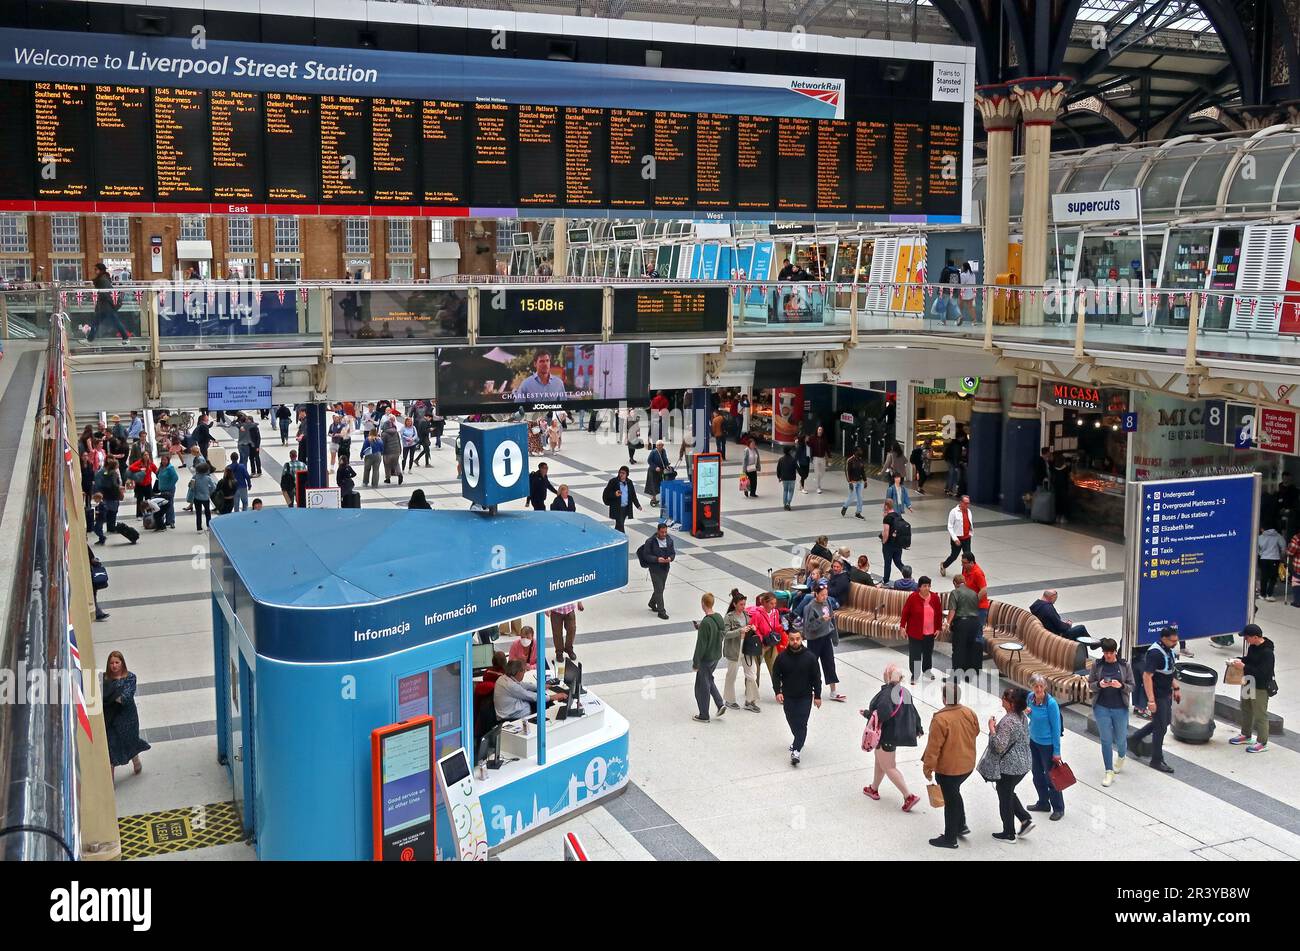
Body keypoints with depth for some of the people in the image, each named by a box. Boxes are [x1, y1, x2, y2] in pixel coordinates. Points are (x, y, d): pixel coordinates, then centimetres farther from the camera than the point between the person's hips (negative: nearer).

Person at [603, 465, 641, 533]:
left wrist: (637, 505, 6)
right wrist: (614, 494, -24)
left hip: (626, 508, 5)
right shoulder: (613, 482, -8)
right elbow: (606, 494, -8)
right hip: (617, 509, -5)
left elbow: (633, 495, 13)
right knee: (620, 525, -8)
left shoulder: (629, 482, 6)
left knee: (619, 525, 14)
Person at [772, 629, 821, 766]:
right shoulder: (782, 657, -7)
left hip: (805, 697, -2)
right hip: (788, 697, 2)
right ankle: (799, 741, 40)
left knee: (802, 723, -9)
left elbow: (816, 677, -2)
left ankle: (796, 750, -13)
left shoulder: (810, 657, -9)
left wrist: (817, 696, -2)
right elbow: (776, 675, 1)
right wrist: (778, 691, -11)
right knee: (792, 722, 14)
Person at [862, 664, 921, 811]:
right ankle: (874, 789, 40)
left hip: (887, 735, -9)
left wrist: (867, 714, -18)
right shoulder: (904, 692, 2)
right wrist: (917, 729, 22)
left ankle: (909, 796, -3)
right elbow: (913, 712, 10)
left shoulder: (887, 693, -25)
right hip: (899, 733, 9)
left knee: (888, 767, 1)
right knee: (879, 760, 25)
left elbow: (882, 713, -35)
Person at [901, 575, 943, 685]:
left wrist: (938, 628, 6)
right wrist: (902, 626, -7)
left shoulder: (935, 597, -3)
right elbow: (905, 612, -7)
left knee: (928, 651, 19)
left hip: (930, 632, 4)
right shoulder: (913, 597, -13)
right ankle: (915, 675, 7)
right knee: (915, 654, -2)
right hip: (915, 632, -4)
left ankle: (926, 669, 40)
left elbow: (939, 613, 6)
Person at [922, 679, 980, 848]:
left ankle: (950, 838, 21)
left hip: (948, 768, -6)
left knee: (951, 800, 8)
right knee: (954, 793, 28)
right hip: (968, 765, 6)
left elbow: (934, 746, -22)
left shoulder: (940, 719, -27)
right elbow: (975, 732, 11)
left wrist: (928, 766, -11)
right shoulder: (969, 713, -7)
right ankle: (961, 825, 35)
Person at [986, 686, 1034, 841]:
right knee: (1009, 793, 27)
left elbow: (1000, 746, -28)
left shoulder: (1008, 721, -26)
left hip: (1008, 767, -9)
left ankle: (1008, 834, 22)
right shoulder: (1021, 716, 2)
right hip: (1023, 764, 9)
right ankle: (1026, 819, 19)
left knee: (1005, 799, 9)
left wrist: (992, 729, -20)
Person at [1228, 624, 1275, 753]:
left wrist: (1244, 667, -28)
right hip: (1248, 684, 10)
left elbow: (1263, 672, -30)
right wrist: (1240, 660, 0)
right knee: (1246, 710, 22)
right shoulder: (1253, 646, 0)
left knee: (1260, 715, 2)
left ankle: (1262, 743, 15)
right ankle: (1246, 735, 39)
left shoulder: (1267, 653, -27)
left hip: (1260, 688, -10)